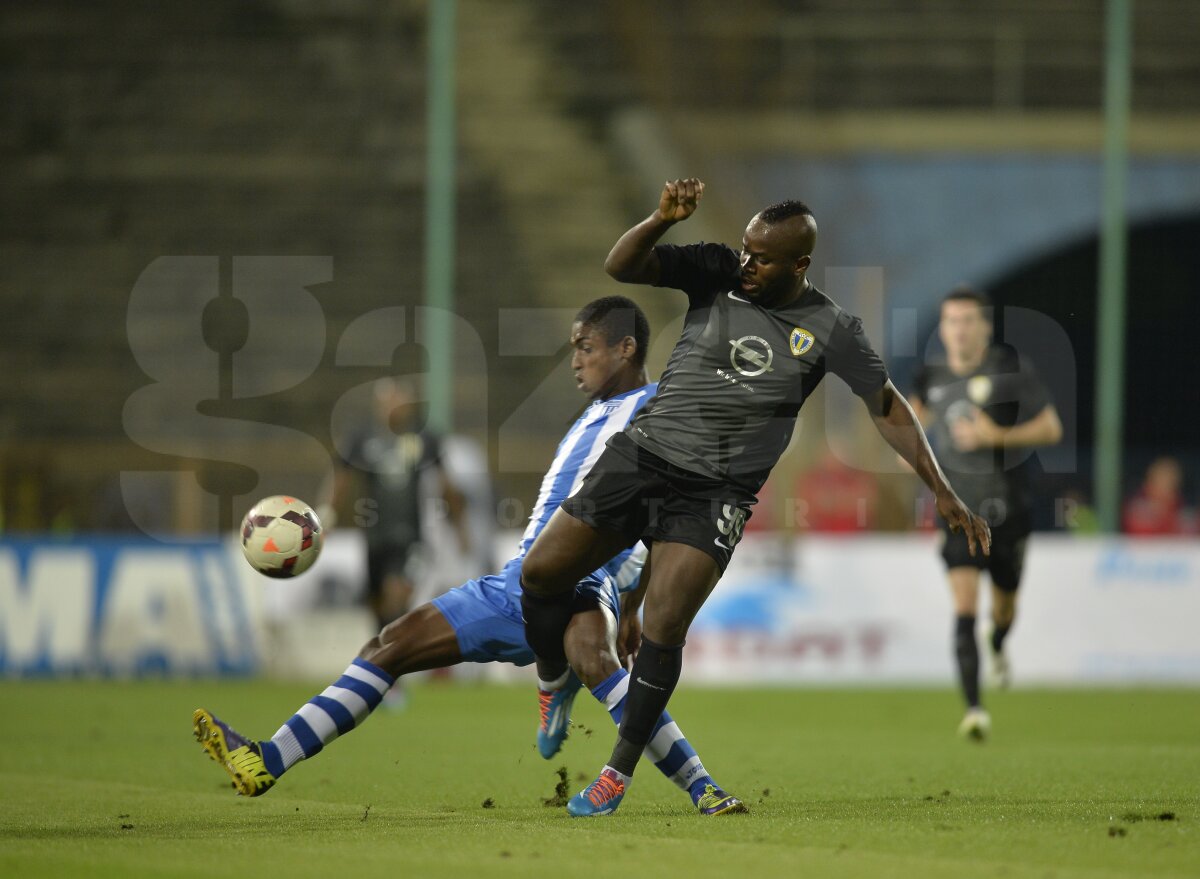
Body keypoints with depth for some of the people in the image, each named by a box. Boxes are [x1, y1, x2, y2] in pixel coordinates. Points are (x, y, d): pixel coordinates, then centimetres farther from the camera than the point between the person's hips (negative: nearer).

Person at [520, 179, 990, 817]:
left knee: (663, 628, -17)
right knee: (541, 571, -3)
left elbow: (888, 407, 1)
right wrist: (661, 220, -23)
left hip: (714, 493, -3)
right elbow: (620, 266, -4)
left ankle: (619, 772, -3)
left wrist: (943, 493, -3)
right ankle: (551, 684, 27)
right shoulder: (716, 272, 0)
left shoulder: (829, 330, -4)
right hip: (643, 452, 3)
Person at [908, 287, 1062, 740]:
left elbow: (1051, 429, -8)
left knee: (1004, 605, 17)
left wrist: (996, 435, -20)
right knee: (964, 610, -15)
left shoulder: (1011, 370, -9)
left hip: (1006, 510, -1)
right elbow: (920, 407, 26)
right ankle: (974, 708, -19)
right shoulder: (933, 377, 3)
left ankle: (998, 648, 54)